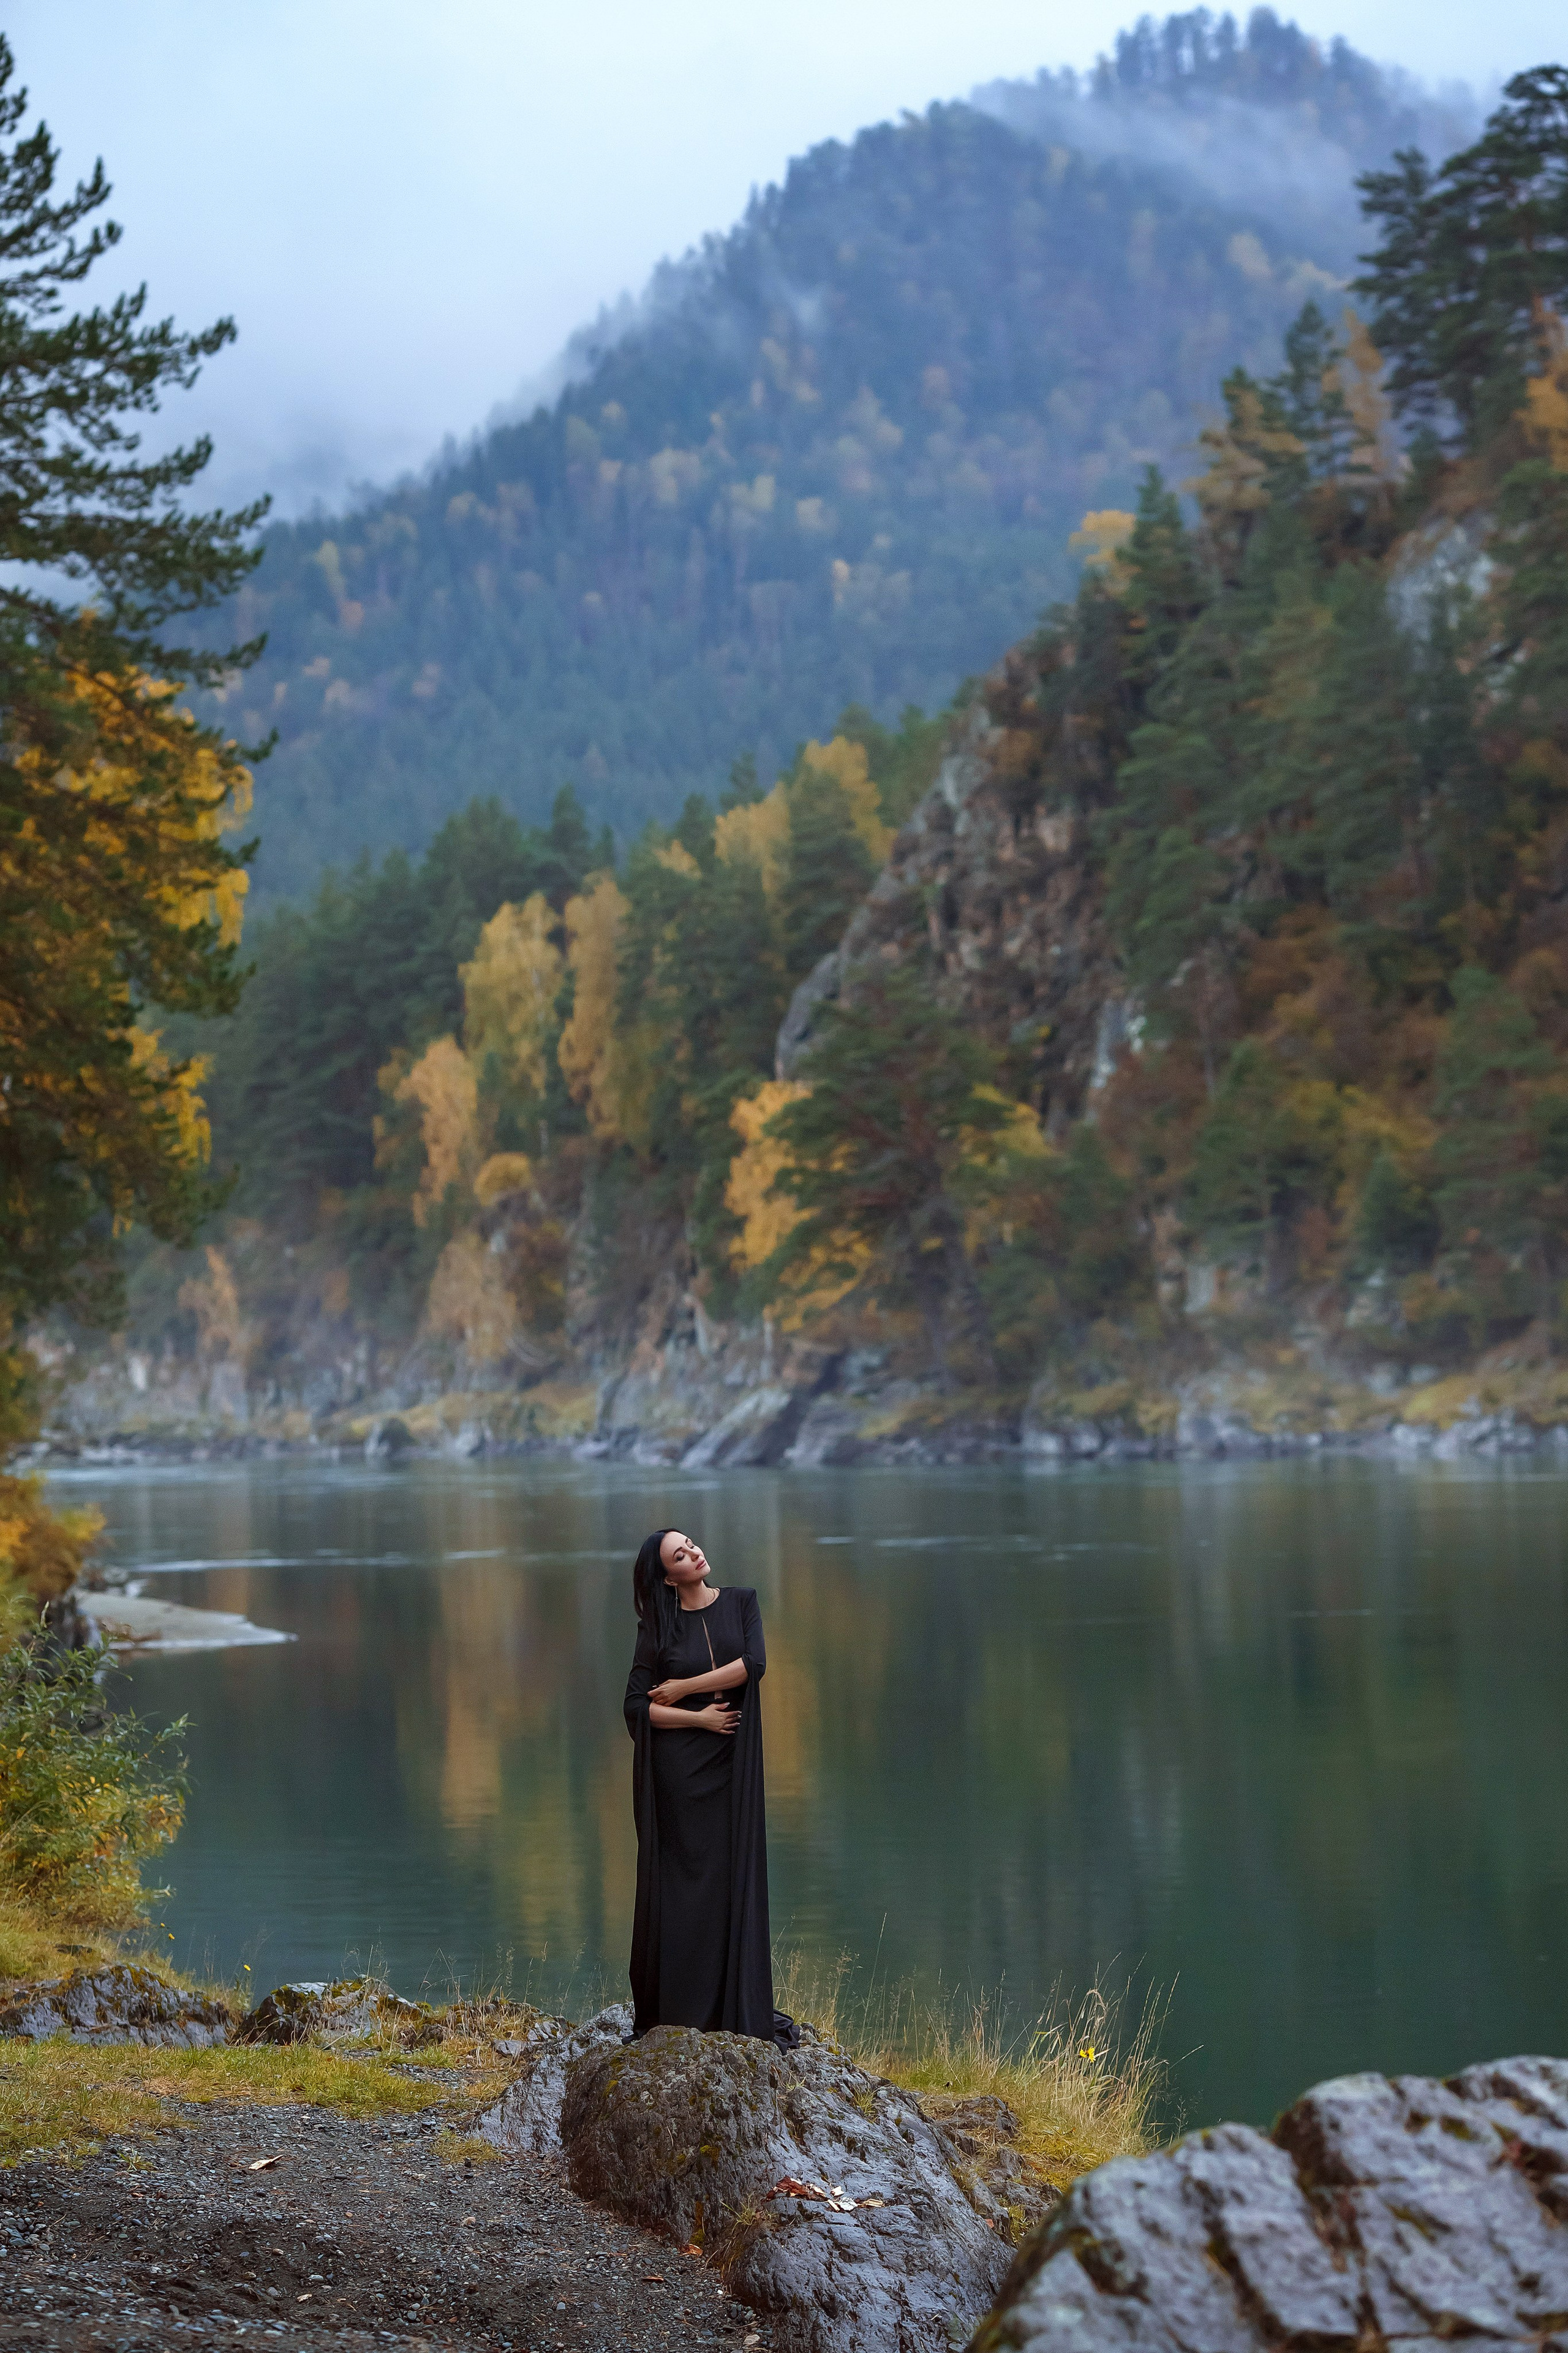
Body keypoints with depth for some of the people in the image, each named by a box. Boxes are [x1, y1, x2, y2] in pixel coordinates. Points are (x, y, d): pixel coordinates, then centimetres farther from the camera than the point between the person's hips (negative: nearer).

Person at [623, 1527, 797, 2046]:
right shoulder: (658, 1627, 0)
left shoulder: (740, 1602, 4)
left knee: (732, 1872, 2)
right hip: (677, 1764, -2)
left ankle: (736, 2007, 7)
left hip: (730, 1761, 2)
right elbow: (637, 1707, -7)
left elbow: (753, 1664, -12)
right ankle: (676, 2008, 5)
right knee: (682, 1875, -1)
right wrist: (700, 1716, -13)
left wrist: (683, 1688, -9)